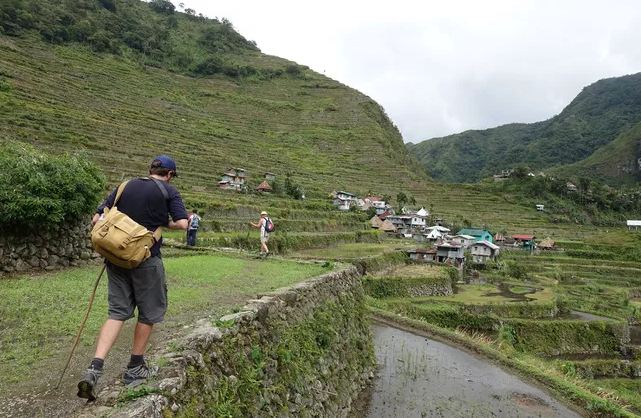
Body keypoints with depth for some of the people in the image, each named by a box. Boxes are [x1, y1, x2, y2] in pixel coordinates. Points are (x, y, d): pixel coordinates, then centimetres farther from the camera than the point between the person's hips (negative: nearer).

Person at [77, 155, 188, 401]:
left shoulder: (126, 186, 11)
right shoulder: (169, 191, -2)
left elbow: (97, 219, 9)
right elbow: (182, 224, -12)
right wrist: (164, 224, 8)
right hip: (146, 259, -4)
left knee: (117, 312, 11)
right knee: (149, 312, 13)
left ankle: (94, 369, -3)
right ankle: (134, 369, 23)